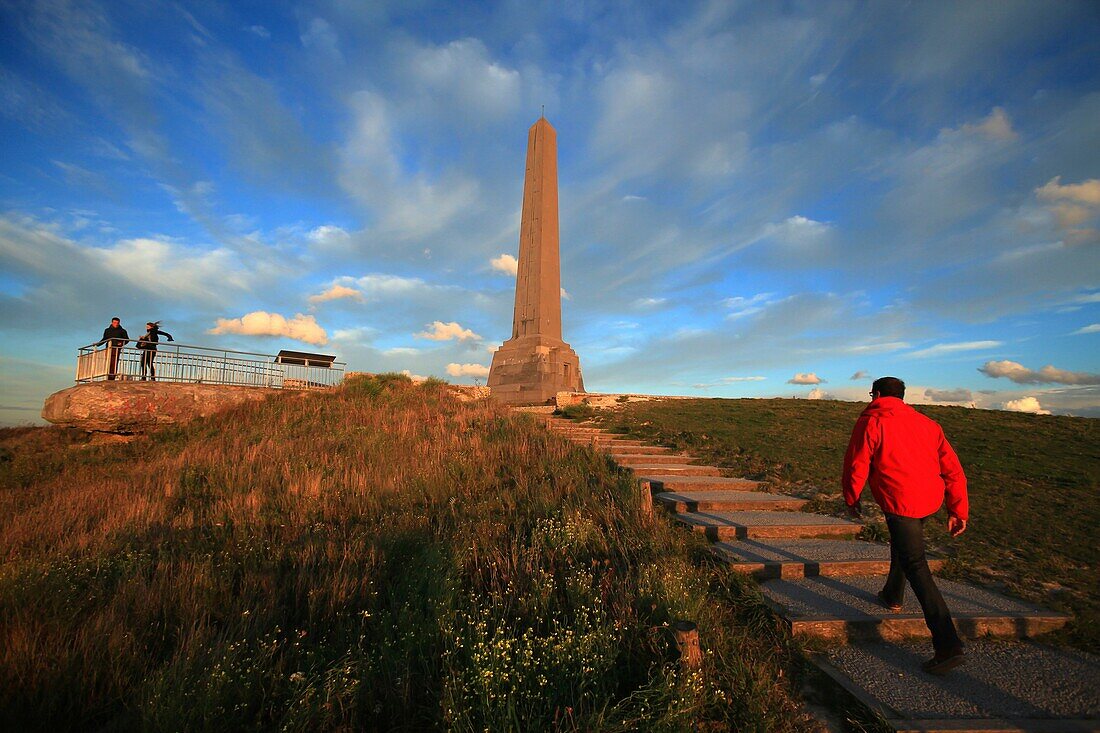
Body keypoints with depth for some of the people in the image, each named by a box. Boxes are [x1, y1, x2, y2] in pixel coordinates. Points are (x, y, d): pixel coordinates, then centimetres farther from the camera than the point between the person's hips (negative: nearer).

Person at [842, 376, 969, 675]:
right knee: (903, 542, 31)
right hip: (931, 500, 8)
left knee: (916, 567, -6)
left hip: (900, 502, -8)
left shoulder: (871, 421, -4)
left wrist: (851, 499, 9)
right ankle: (892, 596, 48)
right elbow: (952, 468, 12)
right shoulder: (926, 423, 15)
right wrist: (958, 509, 14)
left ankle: (949, 647, -9)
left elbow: (856, 466, -6)